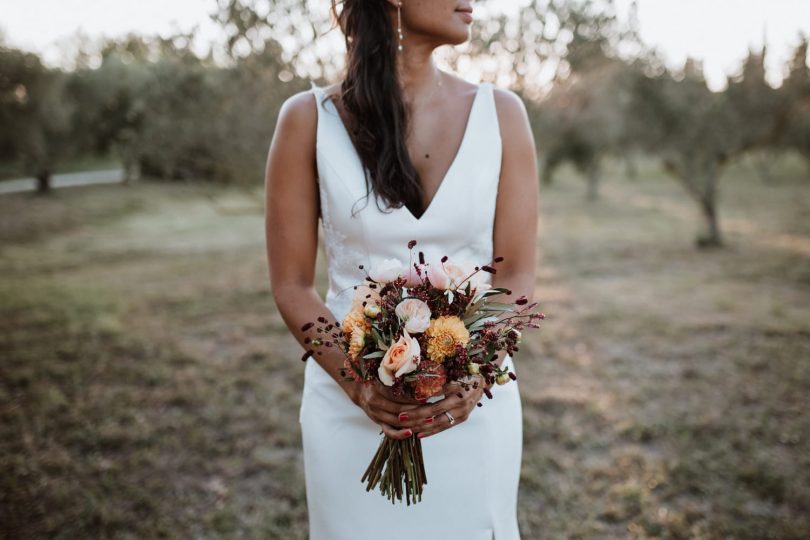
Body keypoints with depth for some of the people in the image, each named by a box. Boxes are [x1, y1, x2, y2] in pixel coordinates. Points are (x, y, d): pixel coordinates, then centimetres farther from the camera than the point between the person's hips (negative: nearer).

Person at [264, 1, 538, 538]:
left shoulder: (500, 113, -3)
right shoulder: (309, 119, -6)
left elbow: (517, 277, -3)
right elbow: (292, 284, -4)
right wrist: (358, 383, -16)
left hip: (474, 404, 2)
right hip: (352, 407, -1)